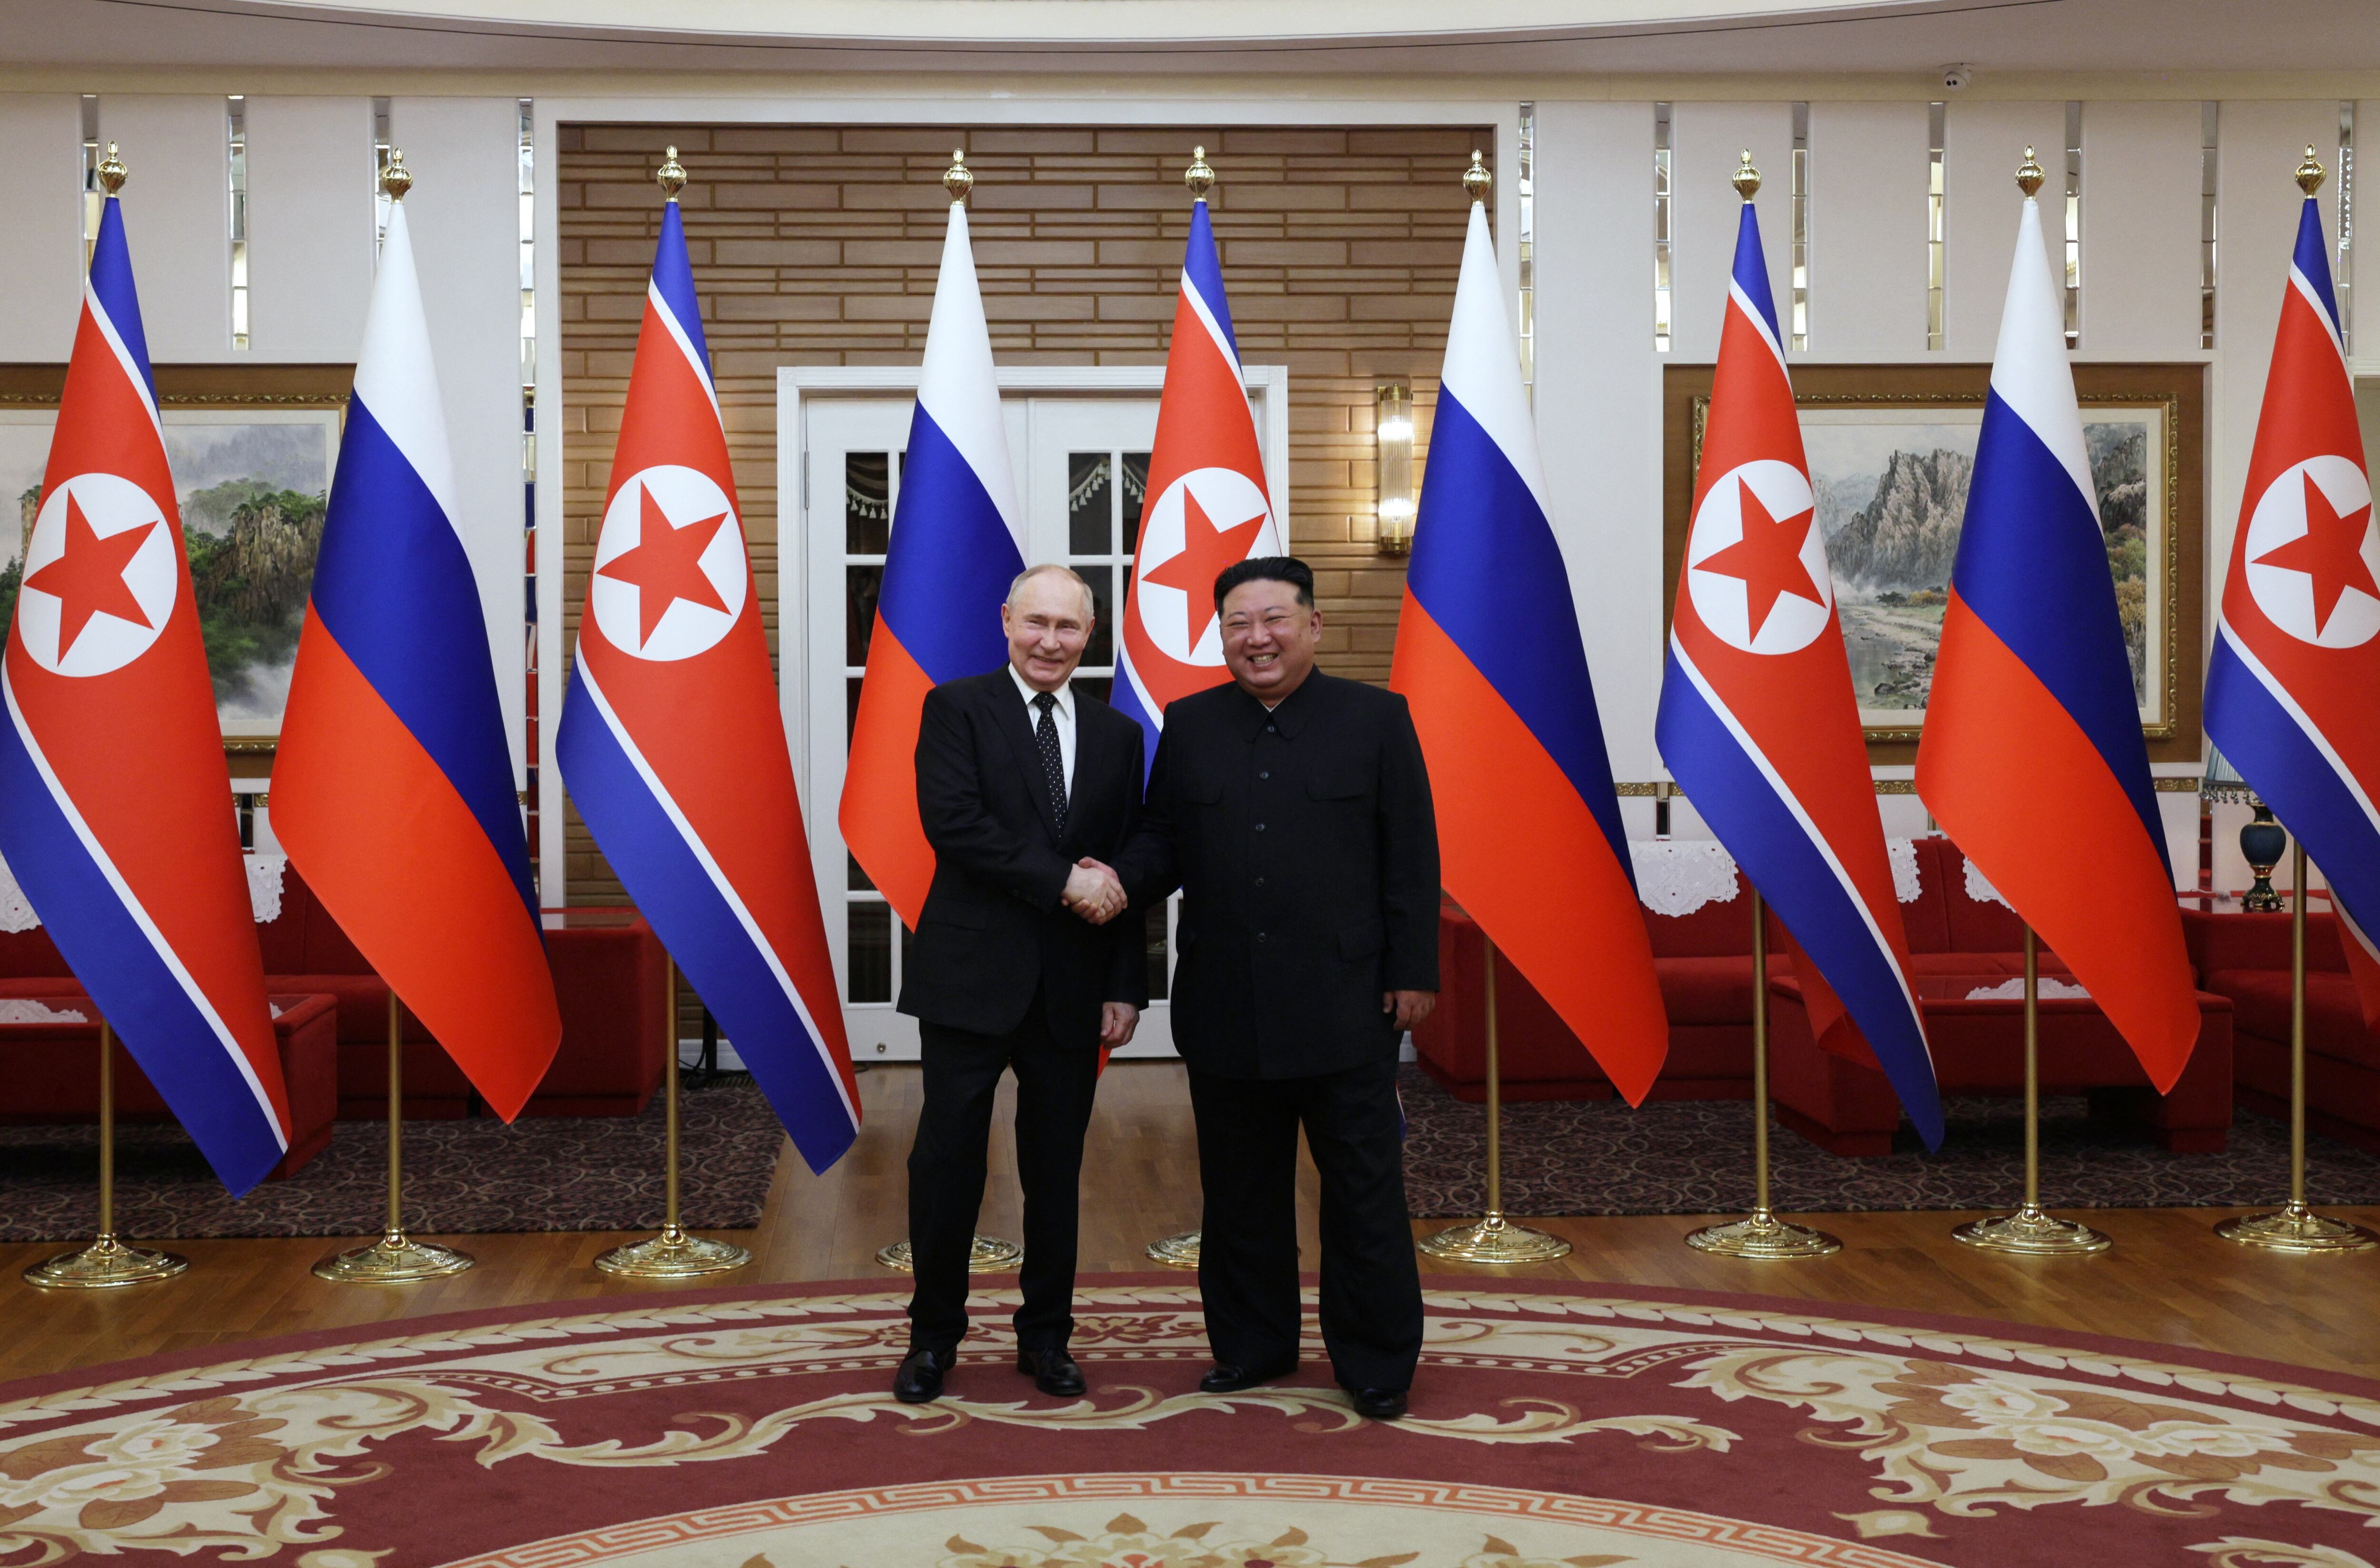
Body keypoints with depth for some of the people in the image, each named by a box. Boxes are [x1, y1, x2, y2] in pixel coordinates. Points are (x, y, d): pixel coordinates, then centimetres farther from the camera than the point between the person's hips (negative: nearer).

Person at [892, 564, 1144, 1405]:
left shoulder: (1117, 734, 10)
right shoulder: (956, 708, -1)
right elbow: (952, 822, -15)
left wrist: (1126, 988, 2)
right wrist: (1062, 880, -19)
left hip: (1072, 988, 3)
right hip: (971, 977, -3)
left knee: (1056, 1170, 11)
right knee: (947, 1161, 4)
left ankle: (1046, 1336, 25)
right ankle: (933, 1336, 20)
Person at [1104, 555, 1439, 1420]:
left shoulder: (1376, 717, 1)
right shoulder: (1189, 725, 9)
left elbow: (1411, 858, 0)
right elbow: (1161, 838, 9)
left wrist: (1413, 973, -5)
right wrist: (1120, 881, -13)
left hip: (1344, 1002, -3)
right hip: (1225, 1007, 3)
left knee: (1364, 1189, 4)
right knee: (1240, 1189, 13)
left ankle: (1377, 1364, 17)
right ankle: (1252, 1345, 28)